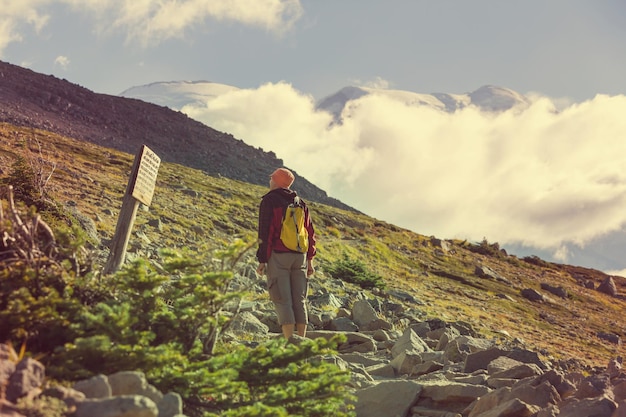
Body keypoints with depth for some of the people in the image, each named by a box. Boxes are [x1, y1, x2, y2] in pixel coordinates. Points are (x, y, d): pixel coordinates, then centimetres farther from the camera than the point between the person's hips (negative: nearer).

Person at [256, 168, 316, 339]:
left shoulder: (269, 201, -3)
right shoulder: (300, 203, 15)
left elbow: (265, 232, -10)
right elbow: (310, 232, 14)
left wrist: (262, 261, -8)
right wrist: (310, 260, 17)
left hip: (277, 256, -5)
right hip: (299, 256, 6)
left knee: (282, 300, -5)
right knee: (299, 301, 8)